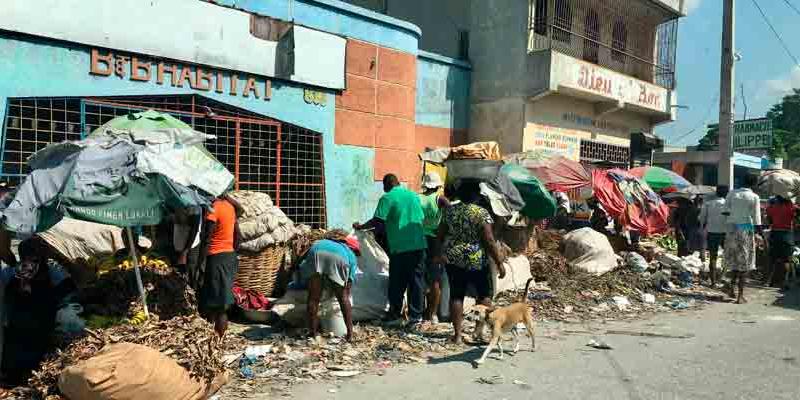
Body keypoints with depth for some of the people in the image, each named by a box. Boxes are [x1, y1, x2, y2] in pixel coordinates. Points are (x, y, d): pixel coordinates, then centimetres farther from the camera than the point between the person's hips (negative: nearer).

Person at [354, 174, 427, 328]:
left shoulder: (387, 198, -4)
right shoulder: (414, 196, 13)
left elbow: (378, 221, -10)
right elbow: (422, 218, 16)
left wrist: (361, 227, 4)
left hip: (400, 247, -4)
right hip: (419, 245, 4)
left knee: (397, 284, 8)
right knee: (417, 281, 8)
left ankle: (395, 315, 18)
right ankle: (415, 317, 10)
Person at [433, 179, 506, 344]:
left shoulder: (449, 210, 1)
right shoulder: (482, 213, -12)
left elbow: (440, 235, 6)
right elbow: (489, 241, -14)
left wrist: (438, 253, 17)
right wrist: (499, 262, -8)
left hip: (453, 259, 4)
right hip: (476, 261, -4)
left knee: (456, 296, 9)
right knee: (485, 294, 14)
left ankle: (457, 334, 11)